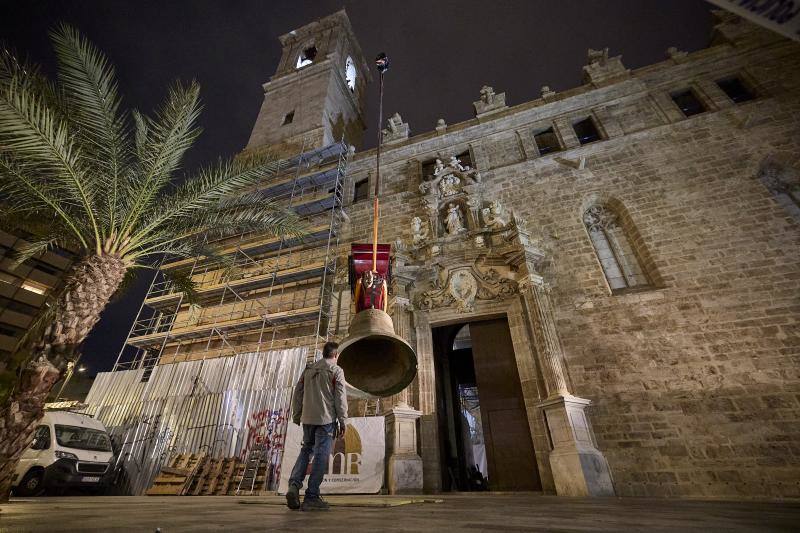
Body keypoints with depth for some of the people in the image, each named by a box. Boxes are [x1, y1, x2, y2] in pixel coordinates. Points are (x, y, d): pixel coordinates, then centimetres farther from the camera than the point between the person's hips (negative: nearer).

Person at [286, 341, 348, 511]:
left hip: (307, 418, 5)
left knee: (306, 450, 20)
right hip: (326, 419, -5)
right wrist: (343, 421, -4)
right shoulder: (336, 371, -5)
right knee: (321, 456, 2)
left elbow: (297, 394, 13)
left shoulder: (308, 370, 11)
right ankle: (311, 497, 4)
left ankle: (294, 484, 4)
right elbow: (340, 398, -9)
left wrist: (296, 416, 22)